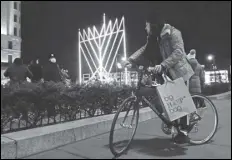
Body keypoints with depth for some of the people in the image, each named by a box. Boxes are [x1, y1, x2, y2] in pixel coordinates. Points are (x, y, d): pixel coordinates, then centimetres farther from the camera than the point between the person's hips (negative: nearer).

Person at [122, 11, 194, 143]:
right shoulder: (157, 36, 4)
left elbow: (178, 52, -33)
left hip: (180, 71, -7)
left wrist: (162, 66, -45)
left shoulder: (173, 33, -20)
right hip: (169, 71, 7)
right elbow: (145, 49, -2)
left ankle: (184, 131, 11)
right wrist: (131, 60, -16)